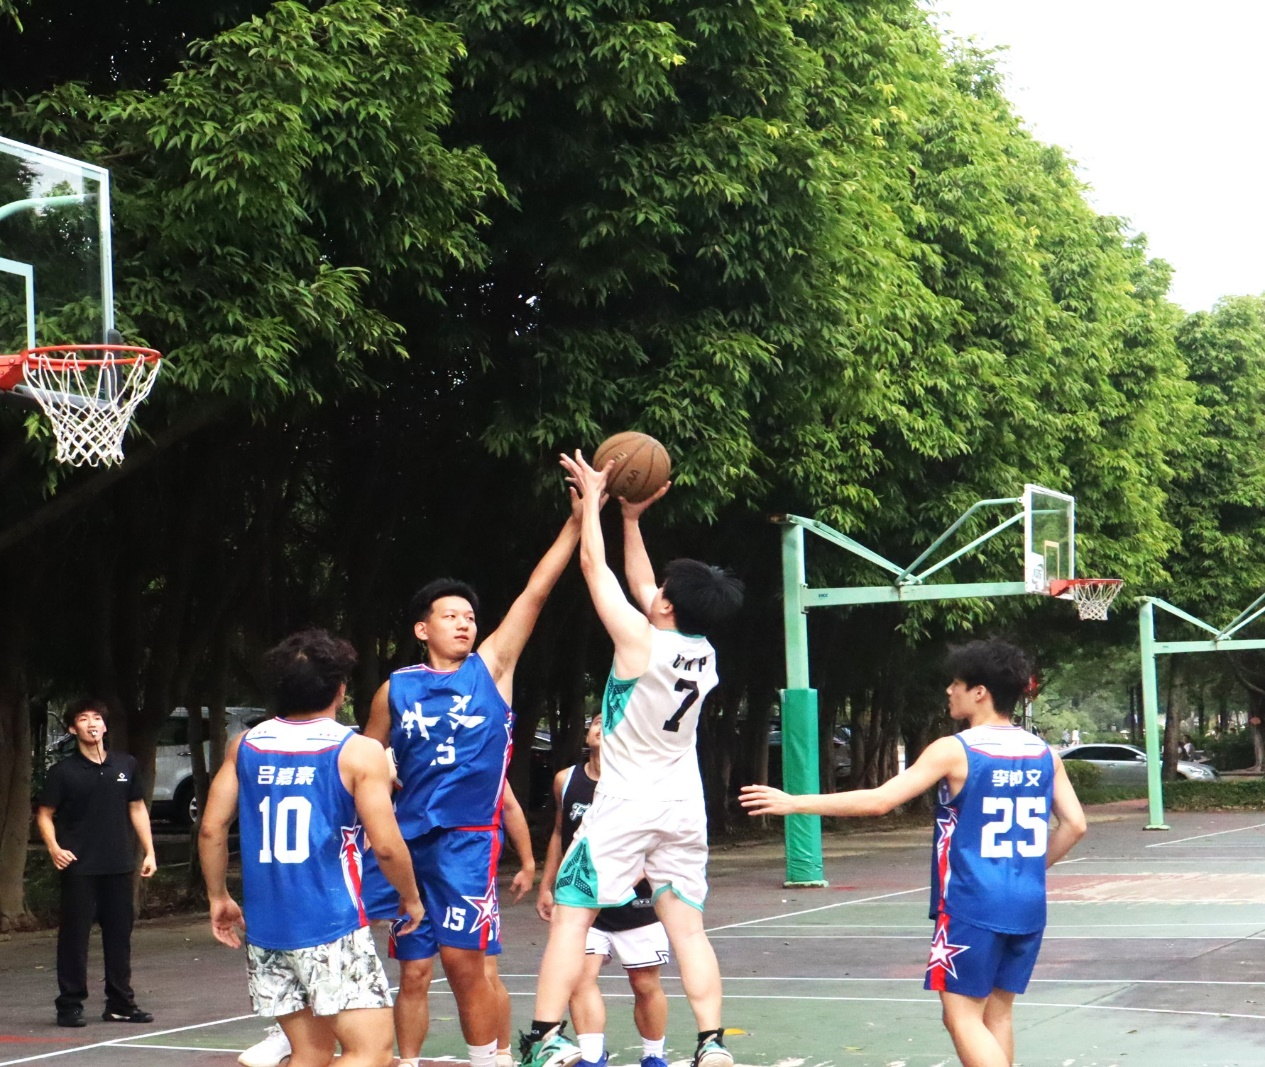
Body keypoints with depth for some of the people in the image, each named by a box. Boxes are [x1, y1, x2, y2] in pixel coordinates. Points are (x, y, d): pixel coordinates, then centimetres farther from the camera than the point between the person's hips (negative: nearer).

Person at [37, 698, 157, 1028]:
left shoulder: (125, 765, 7)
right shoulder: (63, 772, -3)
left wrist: (148, 851, 9)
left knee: (119, 934, 9)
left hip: (119, 866, 4)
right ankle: (70, 1005, 7)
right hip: (79, 868, -4)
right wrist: (53, 847, -18)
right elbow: (45, 814, -1)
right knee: (74, 936, -1)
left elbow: (137, 808, 14)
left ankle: (120, 1003, 18)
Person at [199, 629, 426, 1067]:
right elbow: (386, 846, -11)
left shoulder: (245, 746, 7)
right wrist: (411, 897, 7)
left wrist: (218, 898, 20)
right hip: (332, 927, -6)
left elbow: (211, 828, 6)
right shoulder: (359, 752, -7)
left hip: (266, 927, 6)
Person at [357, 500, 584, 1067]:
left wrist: (579, 516, -9)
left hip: (469, 838, -2)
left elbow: (535, 592, -3)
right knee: (414, 971, 6)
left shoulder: (491, 667, 4)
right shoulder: (395, 690, 8)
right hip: (409, 839, 2)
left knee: (464, 962, -7)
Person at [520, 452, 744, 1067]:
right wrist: (631, 518, 21)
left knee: (570, 917, -1)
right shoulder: (704, 654, 2)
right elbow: (642, 586, 16)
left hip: (625, 805, -6)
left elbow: (596, 568, -6)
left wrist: (592, 501, 6)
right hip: (684, 807, 6)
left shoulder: (640, 642, -16)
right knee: (687, 928, 7)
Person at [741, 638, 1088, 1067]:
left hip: (973, 905, -6)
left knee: (963, 1016, -1)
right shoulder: (1043, 753, 7)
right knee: (997, 1013, 15)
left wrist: (795, 803, -8)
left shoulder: (954, 750, -9)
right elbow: (1074, 824, 6)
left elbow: (879, 800, -13)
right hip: (1027, 905, 6)